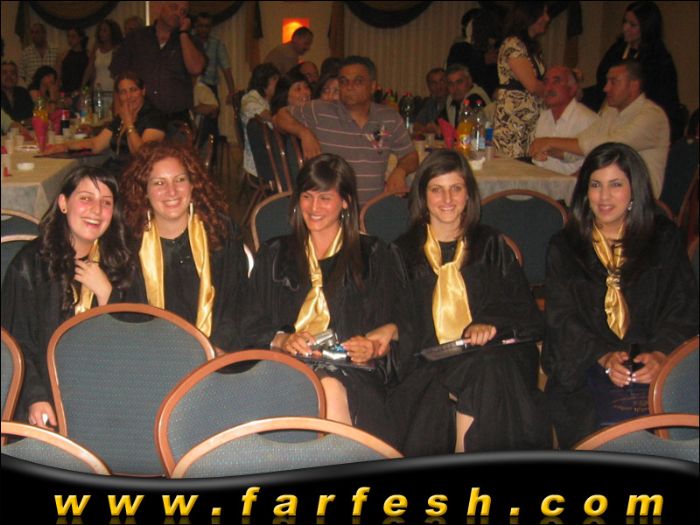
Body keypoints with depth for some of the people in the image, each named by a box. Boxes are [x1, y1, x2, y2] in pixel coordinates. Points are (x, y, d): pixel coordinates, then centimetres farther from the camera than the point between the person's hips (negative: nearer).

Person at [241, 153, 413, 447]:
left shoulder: (376, 257, 18)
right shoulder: (273, 255, 24)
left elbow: (399, 333, 11)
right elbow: (252, 328, 14)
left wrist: (374, 348, -11)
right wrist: (282, 340, -7)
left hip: (353, 369, -1)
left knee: (332, 388, -38)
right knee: (328, 390, -36)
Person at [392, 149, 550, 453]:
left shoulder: (492, 246, 19)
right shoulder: (404, 252, 17)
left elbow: (525, 312, 8)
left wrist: (490, 325, -14)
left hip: (492, 355, 1)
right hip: (428, 363, -1)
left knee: (492, 369, -34)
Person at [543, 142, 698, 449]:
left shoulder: (664, 238, 14)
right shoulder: (564, 248, 13)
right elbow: (563, 318, 3)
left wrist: (660, 354, -15)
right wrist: (604, 357, -16)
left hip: (652, 363, 1)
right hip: (586, 365, -1)